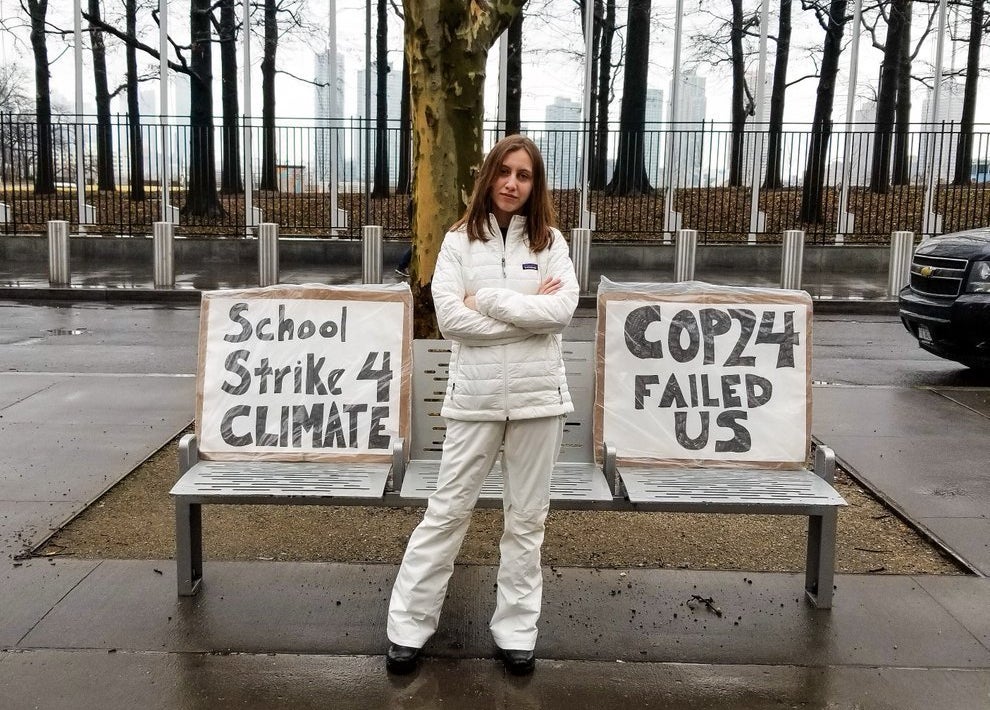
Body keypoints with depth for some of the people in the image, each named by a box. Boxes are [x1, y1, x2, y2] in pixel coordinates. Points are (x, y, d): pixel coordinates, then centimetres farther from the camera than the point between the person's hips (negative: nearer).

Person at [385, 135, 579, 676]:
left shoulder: (550, 241, 5)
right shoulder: (459, 240, 3)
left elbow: (562, 309, -11)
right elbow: (450, 317, -10)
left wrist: (486, 298, -12)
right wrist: (528, 311, -12)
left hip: (538, 395, 1)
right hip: (476, 397, -1)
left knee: (526, 516, 10)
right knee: (448, 510, 5)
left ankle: (515, 630, 24)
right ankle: (408, 626, 17)